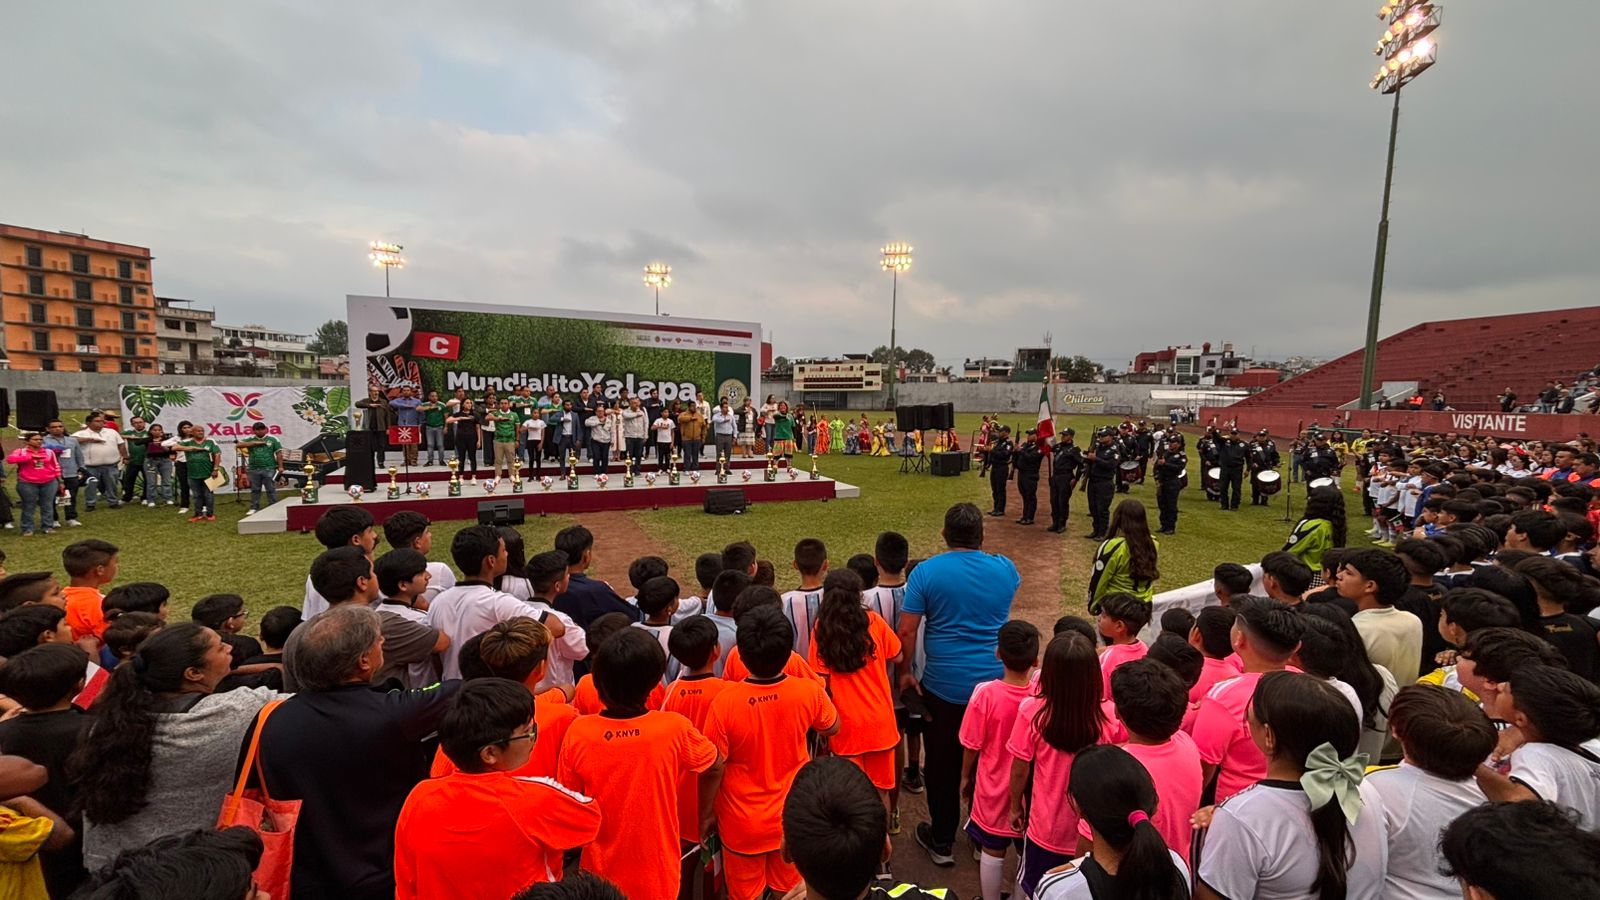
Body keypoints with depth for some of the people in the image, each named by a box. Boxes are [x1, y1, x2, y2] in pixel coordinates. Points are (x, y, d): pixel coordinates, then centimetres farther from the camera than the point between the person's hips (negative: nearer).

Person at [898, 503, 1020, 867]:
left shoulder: (926, 572, -12)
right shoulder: (1004, 569, -3)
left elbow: (906, 631, -12)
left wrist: (905, 672, 1)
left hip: (943, 685, -3)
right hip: (996, 683, 3)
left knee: (943, 764, 14)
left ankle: (941, 841, 28)